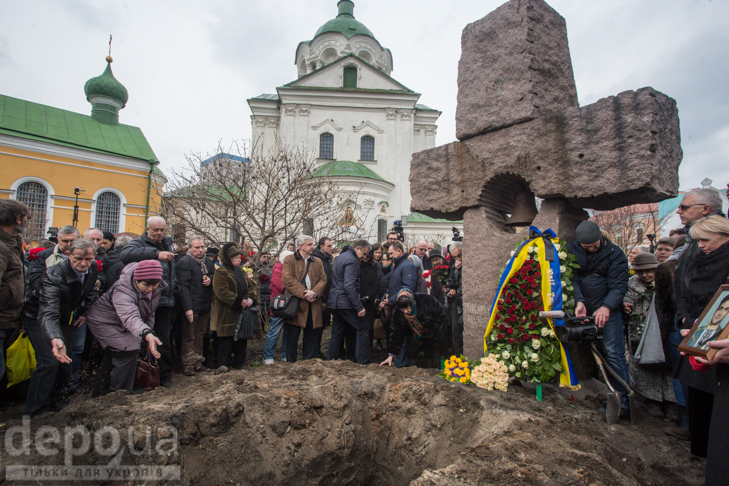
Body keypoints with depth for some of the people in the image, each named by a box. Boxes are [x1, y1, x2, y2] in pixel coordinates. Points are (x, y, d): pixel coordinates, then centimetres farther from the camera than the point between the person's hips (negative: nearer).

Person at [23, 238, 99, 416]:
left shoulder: (93, 268, -16)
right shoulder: (54, 276, -36)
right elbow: (49, 314, -48)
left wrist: (85, 312, 2)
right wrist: (55, 340, -64)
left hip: (65, 319, 6)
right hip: (38, 319, -6)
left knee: (64, 361, 8)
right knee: (49, 363, -17)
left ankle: (57, 403, 28)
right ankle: (33, 412, -1)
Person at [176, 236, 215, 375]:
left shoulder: (208, 261, 13)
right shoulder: (184, 262, -10)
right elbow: (183, 286, -16)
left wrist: (211, 280, -2)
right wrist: (187, 308, -22)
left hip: (206, 306, 7)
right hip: (191, 307, -7)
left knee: (200, 336, 15)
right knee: (189, 337, 2)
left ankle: (197, 363, 26)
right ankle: (188, 365, 13)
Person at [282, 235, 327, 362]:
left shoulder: (317, 261, 17)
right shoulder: (289, 260, 2)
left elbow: (323, 279, 8)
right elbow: (288, 279, -11)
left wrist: (315, 292, -12)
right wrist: (304, 294, -16)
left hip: (313, 304, 4)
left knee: (312, 335, 9)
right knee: (292, 336, 3)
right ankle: (291, 363, 17)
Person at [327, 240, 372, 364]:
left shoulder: (341, 256, 16)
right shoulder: (351, 261, -15)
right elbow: (349, 286, -23)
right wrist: (359, 307, -21)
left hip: (334, 301, 10)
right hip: (345, 302, -10)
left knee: (337, 332, 16)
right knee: (363, 328, -1)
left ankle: (331, 360, 21)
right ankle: (364, 361, 3)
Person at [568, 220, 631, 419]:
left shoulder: (615, 254, -5)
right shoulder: (571, 249, 2)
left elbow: (618, 285, -12)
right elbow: (571, 277, -7)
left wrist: (606, 307, -29)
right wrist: (578, 301, -22)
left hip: (607, 311, -3)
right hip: (581, 310, 3)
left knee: (613, 355, -7)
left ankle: (623, 402, 0)